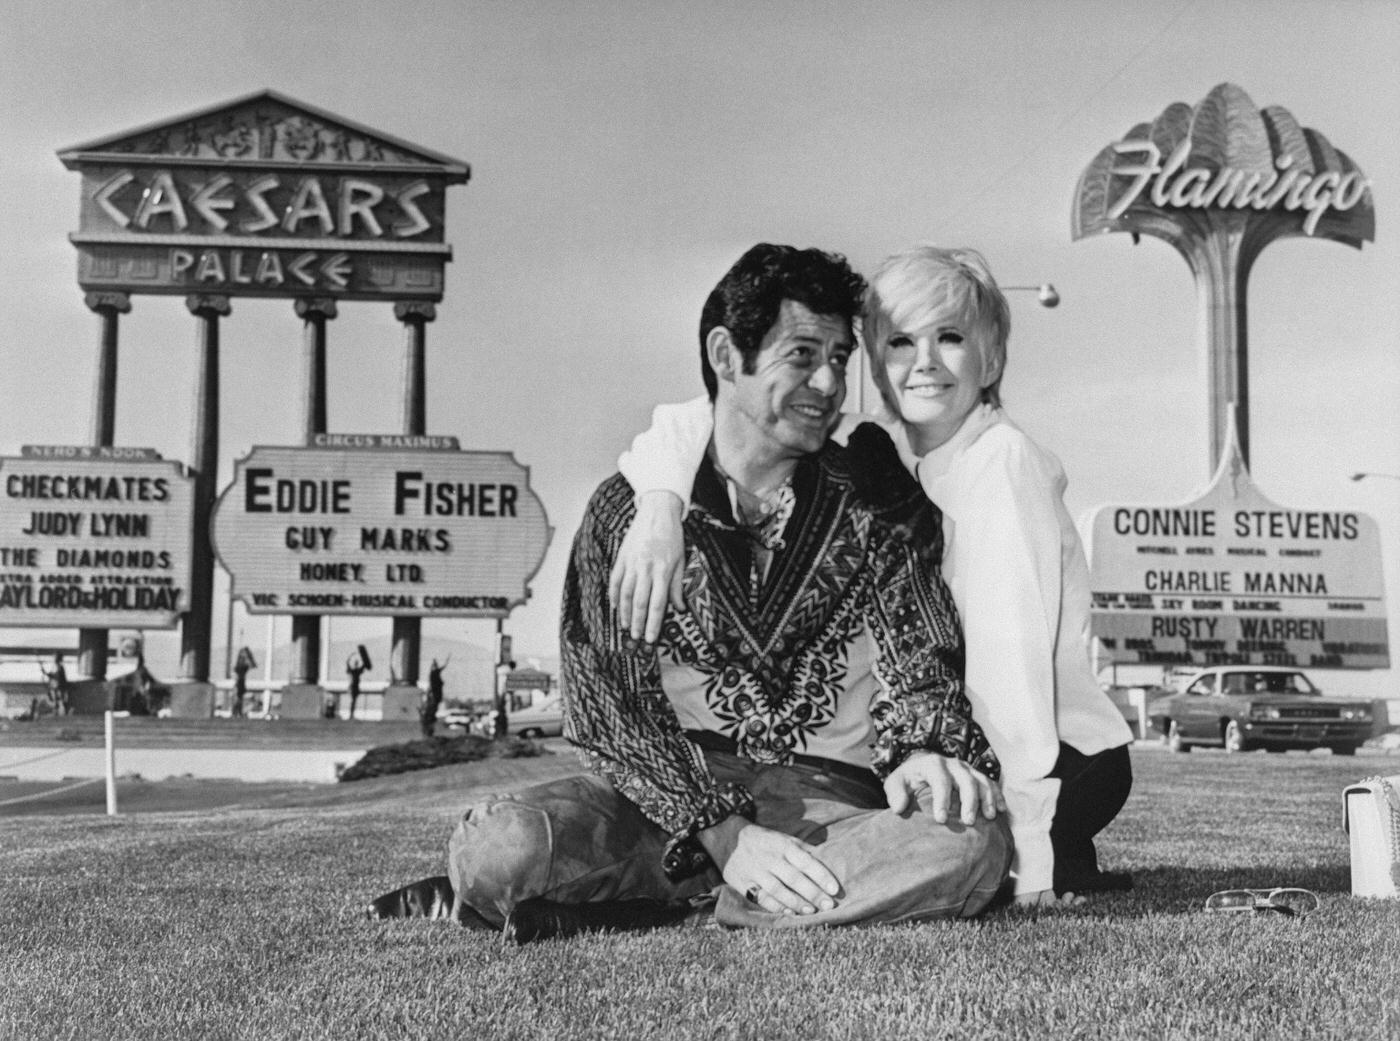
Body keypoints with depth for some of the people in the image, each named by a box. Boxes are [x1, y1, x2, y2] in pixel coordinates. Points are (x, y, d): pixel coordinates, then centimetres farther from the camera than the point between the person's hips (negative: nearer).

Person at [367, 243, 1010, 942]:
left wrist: (922, 751, -19)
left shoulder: (879, 508, 8)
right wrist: (724, 836, -18)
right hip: (671, 798, -3)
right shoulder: (627, 508, 2)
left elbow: (919, 660, 5)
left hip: (832, 800, 3)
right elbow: (609, 706, -4)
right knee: (501, 845, -33)